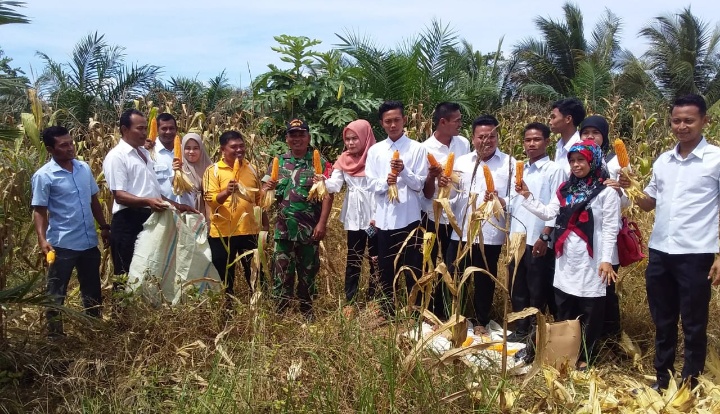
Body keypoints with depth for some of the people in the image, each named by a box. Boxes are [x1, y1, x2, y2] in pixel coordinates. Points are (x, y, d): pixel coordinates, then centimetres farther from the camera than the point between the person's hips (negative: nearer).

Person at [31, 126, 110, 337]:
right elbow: (39, 210, -10)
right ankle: (55, 335, 18)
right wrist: (42, 239, -21)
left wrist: (104, 227, 13)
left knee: (92, 290, 17)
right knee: (56, 294, 7)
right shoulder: (43, 176, -11)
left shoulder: (84, 168, 5)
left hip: (89, 241, 6)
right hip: (62, 244, -6)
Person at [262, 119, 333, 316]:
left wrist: (322, 223, -13)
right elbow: (265, 188, 10)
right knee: (281, 272, 5)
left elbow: (327, 195, -5)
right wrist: (267, 188, -15)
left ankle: (307, 313, 23)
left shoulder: (319, 162, -1)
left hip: (309, 229, -2)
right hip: (284, 229, 2)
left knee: (308, 273, 10)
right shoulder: (278, 162, 8)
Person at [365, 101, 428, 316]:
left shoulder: (417, 148, 0)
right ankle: (387, 313, 25)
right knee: (386, 270, 13)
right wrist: (386, 182, -17)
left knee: (413, 269, 4)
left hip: (409, 217, -2)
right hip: (385, 219, 3)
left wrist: (404, 171, -21)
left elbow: (420, 184, -4)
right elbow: (372, 185, 3)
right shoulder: (375, 150, 7)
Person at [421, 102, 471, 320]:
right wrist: (431, 177, -32)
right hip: (435, 217, -4)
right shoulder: (425, 149, -12)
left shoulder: (463, 143, 0)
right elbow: (427, 193, -12)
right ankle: (436, 313, 24)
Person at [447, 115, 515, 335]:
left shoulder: (510, 164, -1)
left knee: (484, 281, 12)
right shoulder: (461, 162, 8)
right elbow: (451, 194, 3)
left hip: (490, 234, -2)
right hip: (460, 232, 2)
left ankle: (481, 322, 30)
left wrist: (501, 201, -27)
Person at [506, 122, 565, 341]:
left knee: (538, 291, 4)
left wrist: (544, 237, -15)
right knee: (517, 288, 13)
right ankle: (521, 329, 26)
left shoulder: (554, 170, -5)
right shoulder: (520, 170, 14)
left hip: (538, 241, -6)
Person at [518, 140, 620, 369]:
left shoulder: (606, 191, -7)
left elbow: (610, 228, -10)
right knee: (564, 312, 15)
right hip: (566, 261, 6)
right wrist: (527, 196, 2)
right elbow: (548, 213, 9)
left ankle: (585, 357, 16)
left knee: (589, 314, 4)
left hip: (591, 262, -6)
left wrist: (606, 259, -16)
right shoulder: (565, 189, 13)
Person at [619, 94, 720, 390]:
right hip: (659, 252, 5)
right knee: (662, 322, 16)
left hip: (696, 254, -5)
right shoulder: (662, 161, 9)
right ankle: (662, 379, 29)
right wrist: (629, 190, -4)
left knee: (693, 326, 7)